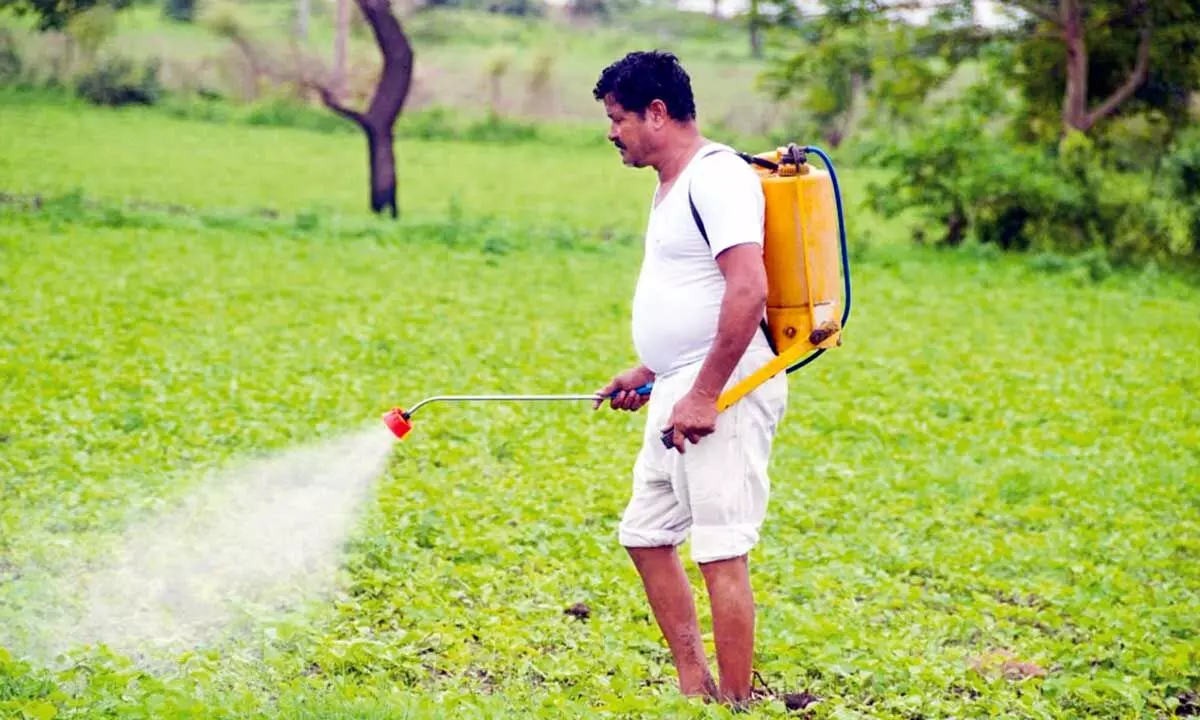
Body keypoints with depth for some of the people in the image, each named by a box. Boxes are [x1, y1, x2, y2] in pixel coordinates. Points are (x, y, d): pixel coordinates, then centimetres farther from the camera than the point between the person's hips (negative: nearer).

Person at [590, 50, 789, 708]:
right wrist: (647, 372, 21)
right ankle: (693, 685, 23)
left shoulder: (716, 178, -15)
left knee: (721, 552, -8)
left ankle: (734, 702, -3)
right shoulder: (672, 184, 17)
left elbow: (748, 291, -25)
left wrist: (705, 395, -25)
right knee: (645, 535, 15)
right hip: (680, 389, 11)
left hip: (724, 391, -11)